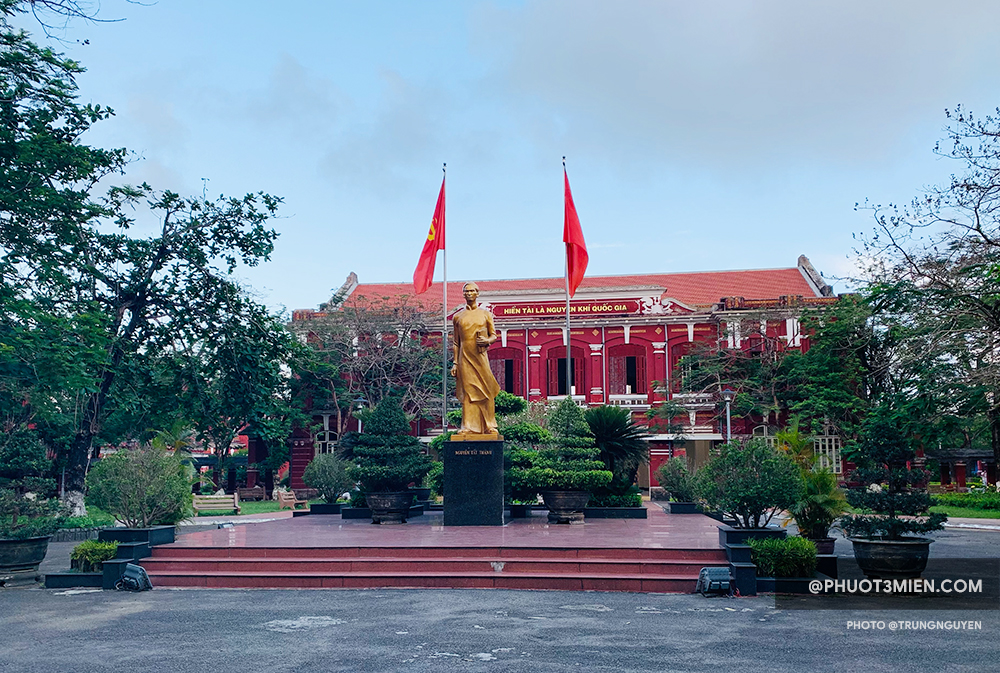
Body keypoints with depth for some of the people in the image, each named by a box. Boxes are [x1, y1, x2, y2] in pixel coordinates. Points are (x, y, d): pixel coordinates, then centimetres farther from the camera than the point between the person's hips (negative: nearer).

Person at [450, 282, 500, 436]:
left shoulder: (485, 314, 9)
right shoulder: (458, 317, 11)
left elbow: (494, 335, 12)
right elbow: (456, 342, 12)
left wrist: (487, 340, -11)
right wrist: (455, 363, 6)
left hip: (480, 356, 0)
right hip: (465, 357, 1)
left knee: (486, 390, -3)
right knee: (468, 392, -2)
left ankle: (489, 426, 4)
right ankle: (469, 427, 2)